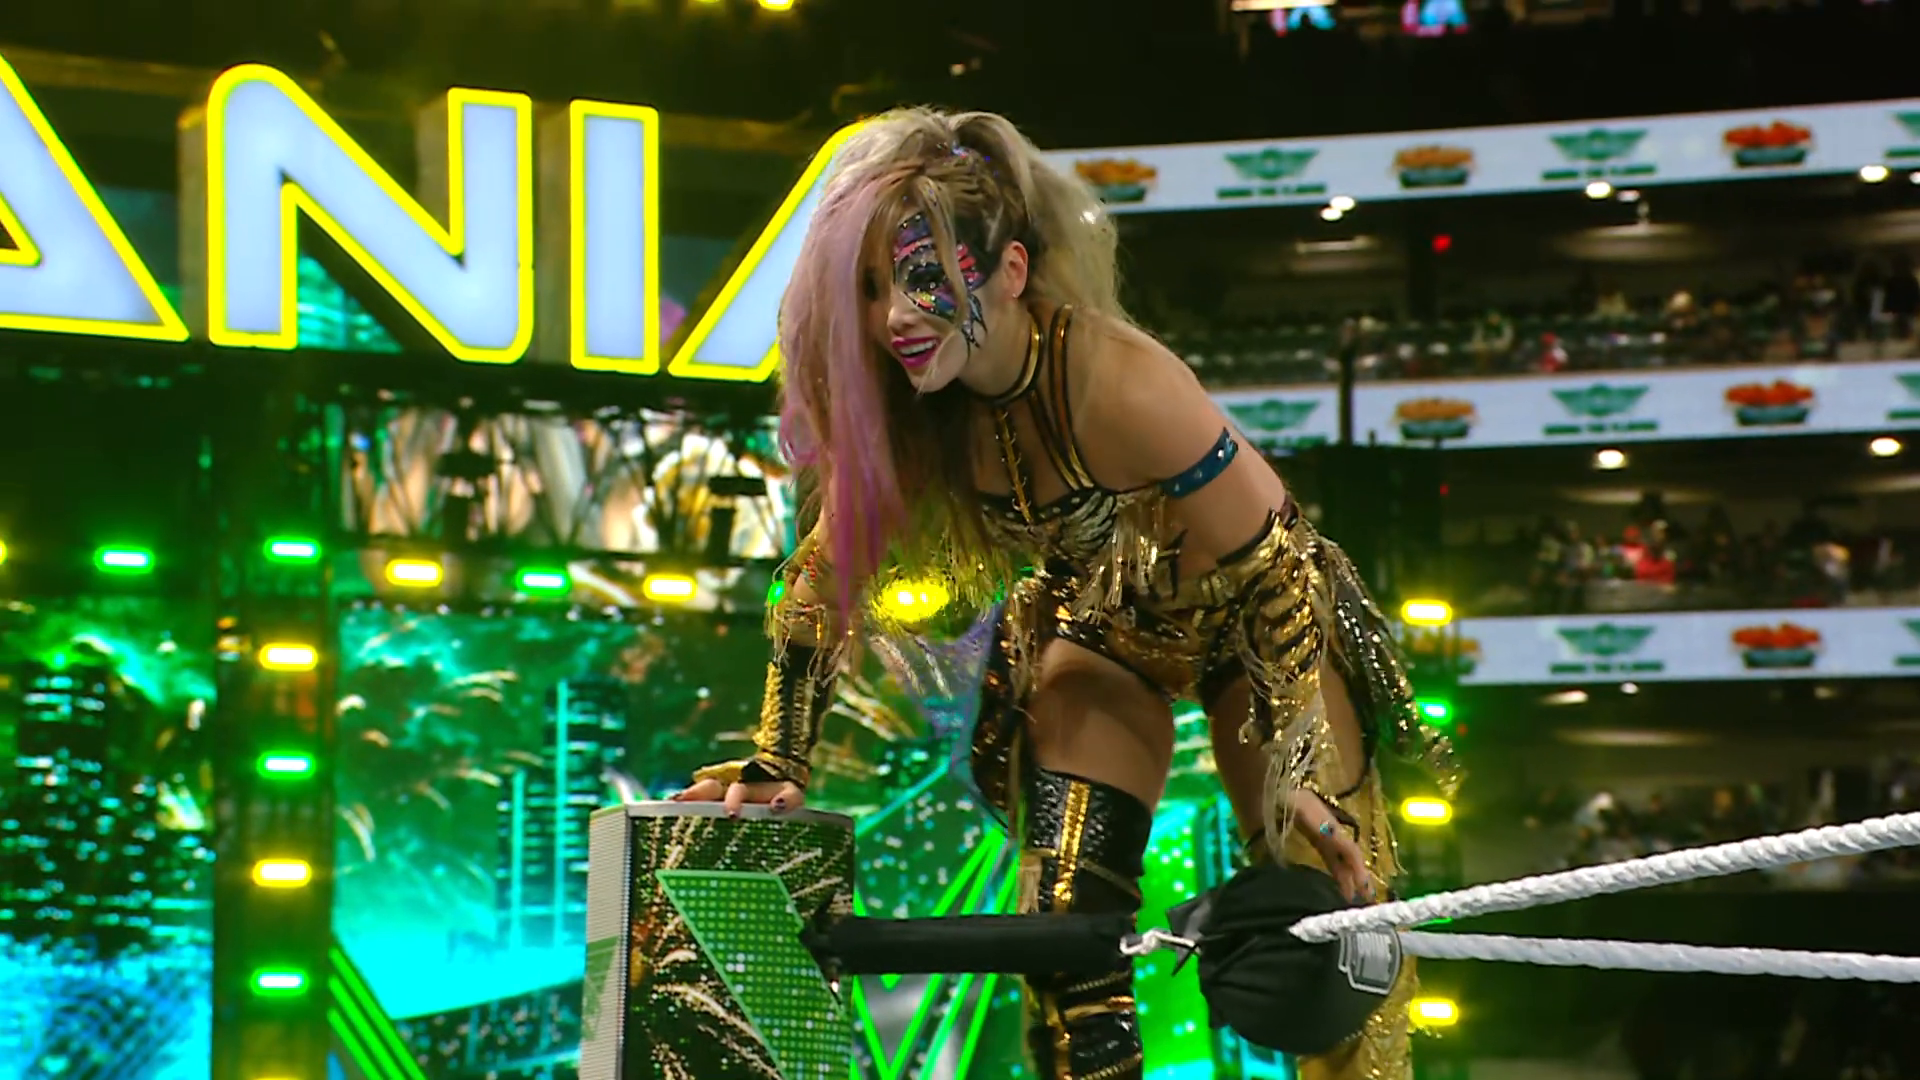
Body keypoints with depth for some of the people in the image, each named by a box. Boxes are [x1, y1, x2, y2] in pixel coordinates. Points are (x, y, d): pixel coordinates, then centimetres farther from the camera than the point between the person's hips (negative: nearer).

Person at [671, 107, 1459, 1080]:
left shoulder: (1116, 384, -37)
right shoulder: (900, 400, -21)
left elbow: (1273, 570, -29)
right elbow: (830, 572, -8)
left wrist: (1301, 775, -27)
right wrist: (776, 763, -12)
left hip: (1257, 621, -4)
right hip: (1098, 625, 5)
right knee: (1067, 926, -3)